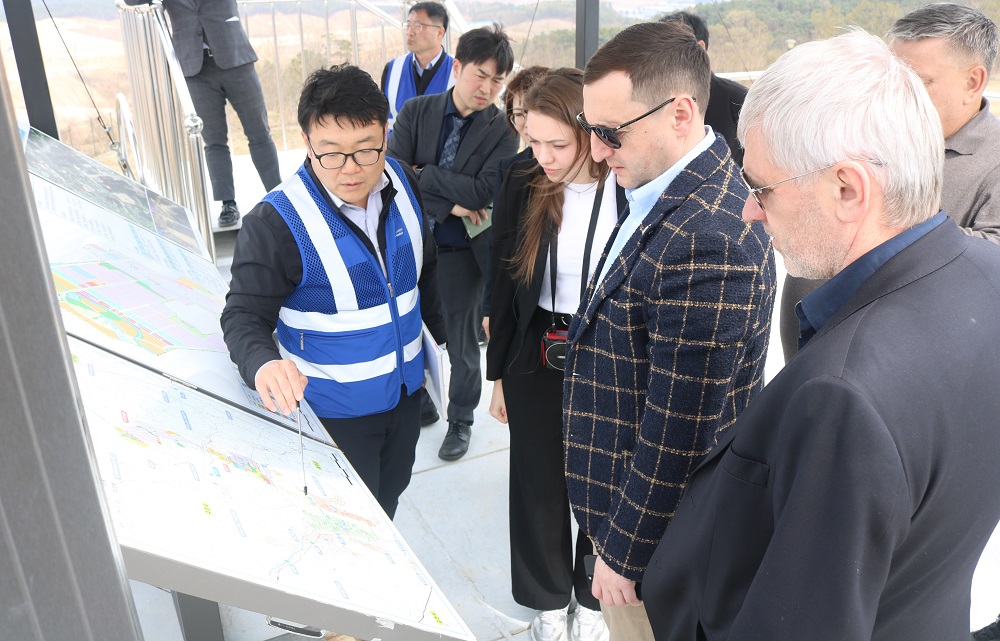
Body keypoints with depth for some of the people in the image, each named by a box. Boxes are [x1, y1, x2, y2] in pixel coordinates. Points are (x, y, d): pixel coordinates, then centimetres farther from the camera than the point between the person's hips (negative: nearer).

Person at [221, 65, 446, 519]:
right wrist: (263, 363, -43)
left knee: (390, 496, 28)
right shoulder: (276, 223, -25)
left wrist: (446, 335, 16)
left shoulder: (404, 183, -7)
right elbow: (244, 316, -21)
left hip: (405, 391, 6)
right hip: (335, 411, -5)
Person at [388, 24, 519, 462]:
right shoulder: (416, 112, -3)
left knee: (461, 341, 11)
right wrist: (449, 204, -19)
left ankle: (460, 421, 34)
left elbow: (483, 191, -20)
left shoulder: (503, 130, -10)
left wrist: (423, 175, -17)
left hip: (463, 250, -2)